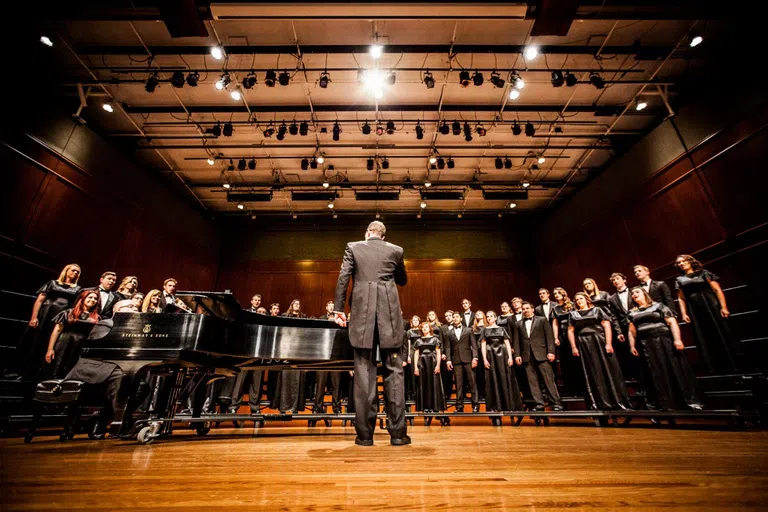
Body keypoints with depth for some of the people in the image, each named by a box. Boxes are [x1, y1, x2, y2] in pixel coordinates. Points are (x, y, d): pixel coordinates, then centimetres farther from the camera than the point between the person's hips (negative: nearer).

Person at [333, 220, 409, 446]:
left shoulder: (353, 247, 8)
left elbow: (342, 279, -1)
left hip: (362, 314, 0)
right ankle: (397, 432, 10)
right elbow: (403, 280, 20)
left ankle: (365, 433, 9)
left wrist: (338, 309, 3)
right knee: (393, 371, 6)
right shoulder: (395, 250, 10)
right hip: (389, 314, 1)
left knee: (364, 372, 4)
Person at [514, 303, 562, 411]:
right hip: (527, 356, 3)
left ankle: (557, 404, 6)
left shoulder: (542, 319, 7)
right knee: (533, 381, 2)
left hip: (541, 354, -3)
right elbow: (517, 341, 11)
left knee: (549, 380, -2)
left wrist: (551, 351, -8)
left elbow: (549, 336, 1)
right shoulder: (519, 324, 15)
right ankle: (539, 404, 7)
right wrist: (517, 355, 1)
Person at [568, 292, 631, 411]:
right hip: (584, 345, 1)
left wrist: (608, 343, -13)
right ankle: (602, 404, 7)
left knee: (610, 371, -1)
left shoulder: (597, 310, 8)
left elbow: (606, 325, -2)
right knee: (593, 374, 2)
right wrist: (573, 347, 0)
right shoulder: (573, 314, 12)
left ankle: (621, 402, 8)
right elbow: (570, 331, 9)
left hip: (600, 342, -1)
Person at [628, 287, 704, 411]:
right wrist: (632, 346, 6)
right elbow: (632, 331, 15)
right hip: (647, 346, 3)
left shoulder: (658, 306, 4)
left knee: (676, 369, -3)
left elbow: (672, 322, -5)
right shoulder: (633, 313, 15)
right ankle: (667, 405, 6)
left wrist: (677, 339, -16)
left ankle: (692, 401, 7)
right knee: (658, 374, 3)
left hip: (664, 341, -3)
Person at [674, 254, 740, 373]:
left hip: (711, 306, -2)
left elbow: (717, 290, -2)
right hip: (694, 311, 3)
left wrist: (723, 307, -12)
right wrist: (684, 313, -1)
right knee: (704, 340, 3)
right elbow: (681, 298, 9)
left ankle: (732, 367, 7)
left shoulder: (704, 273, 6)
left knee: (721, 334, -2)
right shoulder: (679, 280, 12)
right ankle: (716, 369, 8)